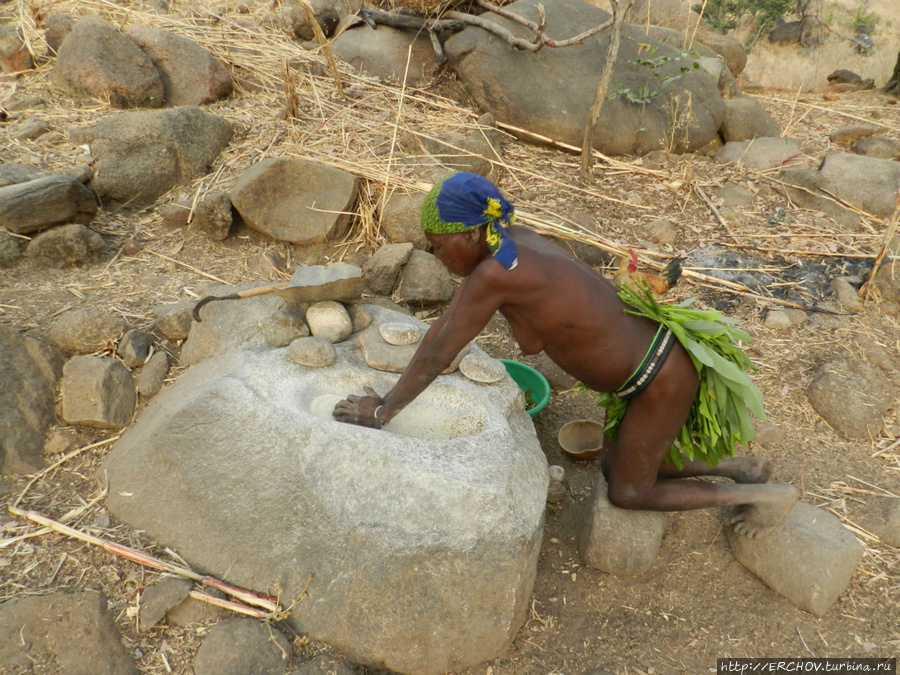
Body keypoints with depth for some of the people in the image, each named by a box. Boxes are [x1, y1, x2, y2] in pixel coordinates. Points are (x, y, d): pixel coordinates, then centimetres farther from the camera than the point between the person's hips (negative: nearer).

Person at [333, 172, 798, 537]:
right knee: (616, 465, 27)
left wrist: (384, 411, -7)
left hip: (662, 381, -9)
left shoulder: (494, 272, -29)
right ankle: (740, 468, 32)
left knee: (626, 494, 12)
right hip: (650, 353, 9)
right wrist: (393, 393, 8)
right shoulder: (511, 237, -2)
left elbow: (439, 353, -21)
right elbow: (448, 320, 6)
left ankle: (767, 494, 20)